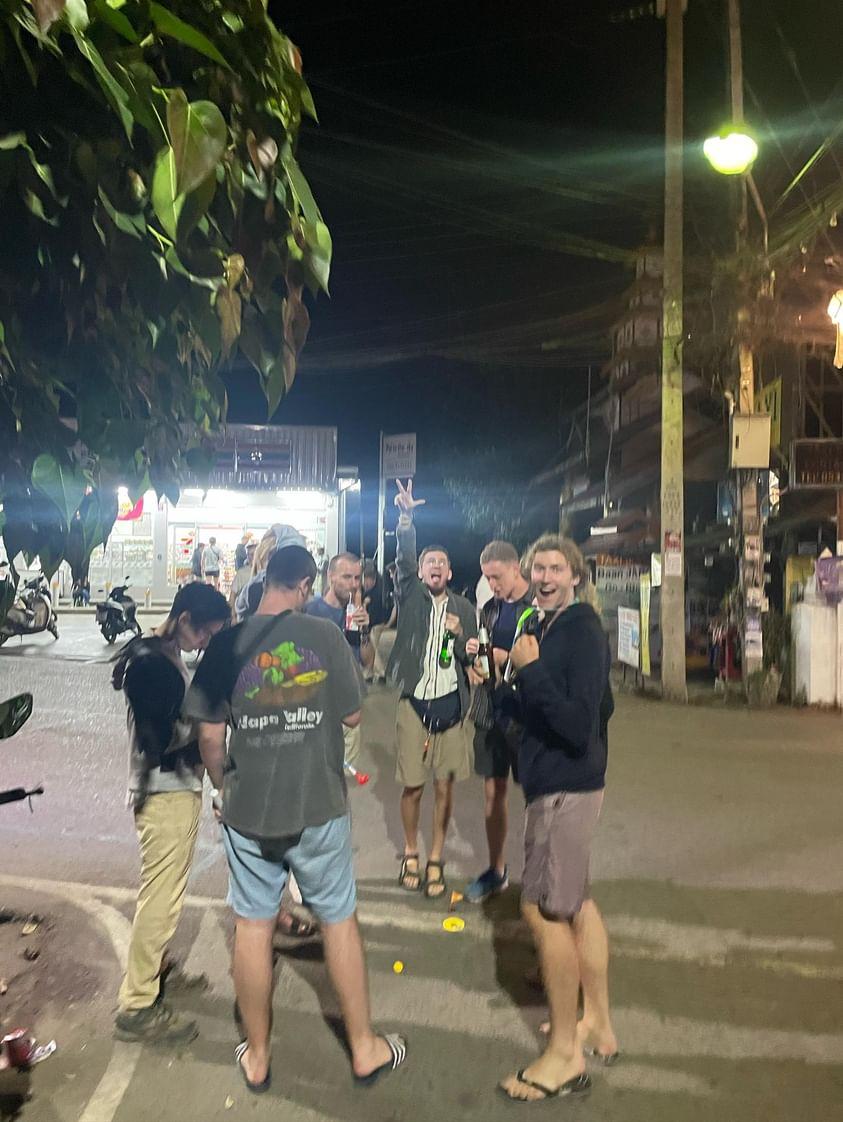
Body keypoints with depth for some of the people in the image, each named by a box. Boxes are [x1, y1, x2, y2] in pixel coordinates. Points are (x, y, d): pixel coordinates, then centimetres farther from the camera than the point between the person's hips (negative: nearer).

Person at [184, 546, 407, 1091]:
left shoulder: (226, 645, -7)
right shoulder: (325, 636, -12)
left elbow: (210, 737, -2)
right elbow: (353, 715, -4)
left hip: (247, 811, 2)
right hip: (318, 808, -1)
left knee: (253, 928, 16)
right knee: (341, 922, 15)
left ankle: (257, 1056, 32)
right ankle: (365, 1048, 30)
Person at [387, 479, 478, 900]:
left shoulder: (464, 608, 9)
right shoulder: (411, 596, 3)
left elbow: (470, 659, 9)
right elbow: (403, 558, -15)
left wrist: (460, 634, -12)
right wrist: (406, 517, -29)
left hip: (451, 705, 2)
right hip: (415, 702, -1)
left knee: (444, 786, 7)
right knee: (413, 785, 3)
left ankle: (435, 860, 23)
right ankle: (410, 852, 26)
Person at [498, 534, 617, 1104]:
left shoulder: (582, 631, -18)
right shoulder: (551, 625, 9)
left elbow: (579, 722, -26)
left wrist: (530, 669, -25)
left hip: (566, 787, -9)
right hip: (562, 783, 9)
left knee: (544, 909, -1)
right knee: (576, 903, 18)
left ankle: (566, 1055, 14)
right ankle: (599, 1025, 34)